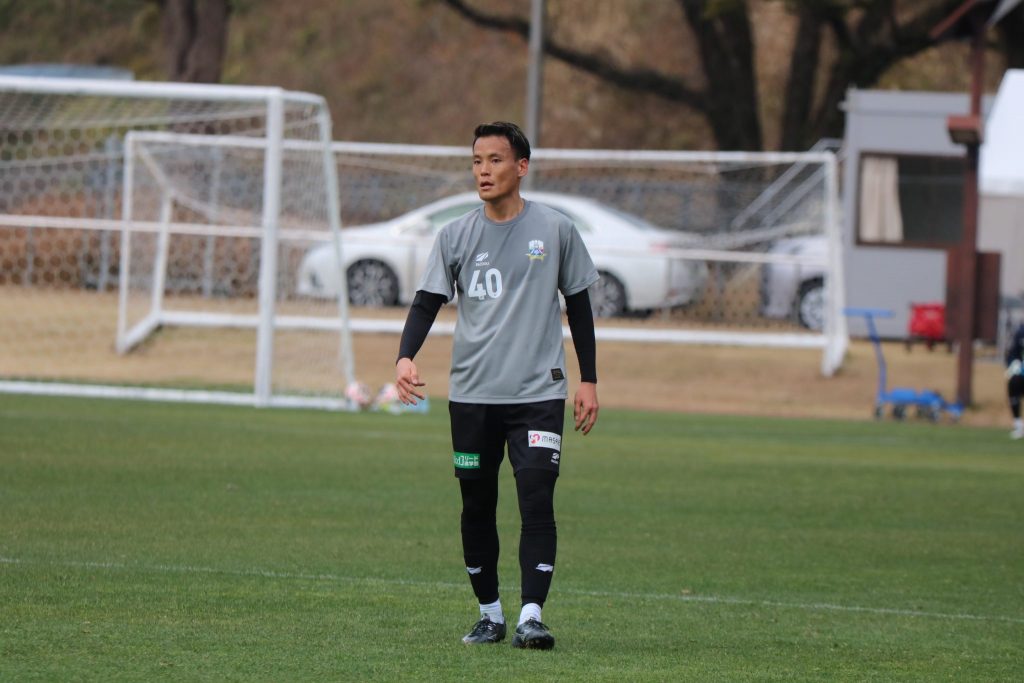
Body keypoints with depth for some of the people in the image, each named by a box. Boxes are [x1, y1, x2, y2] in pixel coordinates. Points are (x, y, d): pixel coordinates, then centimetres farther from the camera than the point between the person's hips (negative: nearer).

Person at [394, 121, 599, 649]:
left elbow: (578, 304, 10)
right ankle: (489, 614, 19)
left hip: (538, 393, -2)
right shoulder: (456, 237, 5)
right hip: (471, 394, 2)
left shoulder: (555, 230, 2)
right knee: (477, 508, 7)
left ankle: (532, 616, -17)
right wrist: (405, 358, -16)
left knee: (537, 503, -14)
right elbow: (428, 302, 2)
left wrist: (588, 380, 7)